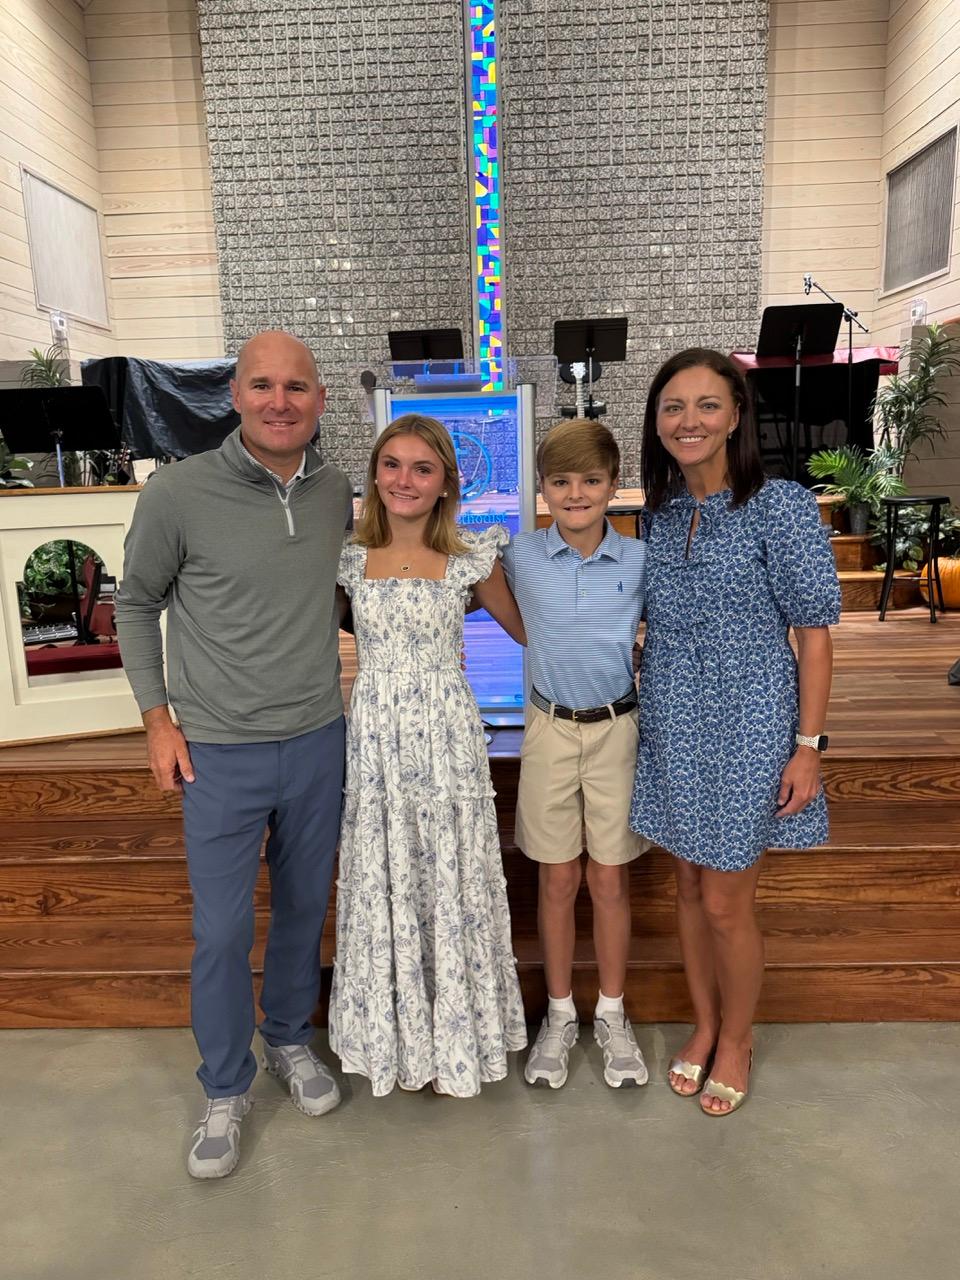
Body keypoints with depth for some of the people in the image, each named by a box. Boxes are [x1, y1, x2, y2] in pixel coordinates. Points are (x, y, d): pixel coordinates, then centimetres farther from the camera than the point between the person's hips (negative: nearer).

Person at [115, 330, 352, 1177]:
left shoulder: (336, 493, -2)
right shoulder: (179, 493, -13)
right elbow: (136, 604, 1)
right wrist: (158, 718, -2)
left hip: (318, 742, 4)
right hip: (220, 754, -3)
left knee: (305, 907, 18)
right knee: (222, 931, 7)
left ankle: (290, 1040, 44)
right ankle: (227, 1090, 32)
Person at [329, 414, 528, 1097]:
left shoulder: (471, 560, -3)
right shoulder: (349, 559, 2)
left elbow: (525, 629, 9)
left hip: (446, 737, -1)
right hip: (374, 738, 2)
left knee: (450, 883, 9)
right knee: (382, 886, 13)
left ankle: (454, 1034, 33)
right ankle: (392, 1036, 35)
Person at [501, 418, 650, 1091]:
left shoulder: (641, 561, -6)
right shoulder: (521, 558, -6)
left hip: (619, 729, 0)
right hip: (551, 728, 0)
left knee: (610, 880, 10)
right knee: (558, 880, 11)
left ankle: (612, 1014, 31)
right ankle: (560, 1015, 31)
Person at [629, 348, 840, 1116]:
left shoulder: (780, 508, -13)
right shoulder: (662, 512, 4)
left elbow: (813, 636, -10)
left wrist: (808, 746, -11)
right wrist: (652, 703, 12)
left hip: (746, 727, -5)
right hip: (672, 727, 5)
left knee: (725, 902, 6)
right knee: (689, 885, 16)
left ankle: (736, 1041, 34)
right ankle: (704, 1026, 39)